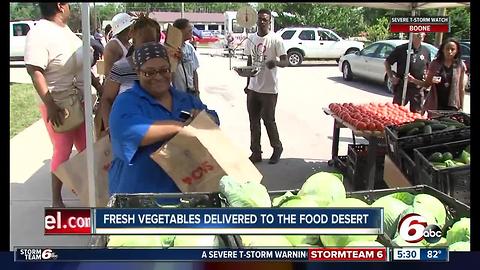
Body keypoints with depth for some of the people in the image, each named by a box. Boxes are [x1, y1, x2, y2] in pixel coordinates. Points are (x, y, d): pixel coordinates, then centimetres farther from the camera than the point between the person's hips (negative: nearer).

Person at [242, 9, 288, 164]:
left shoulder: (275, 40, -10)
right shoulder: (251, 40, 7)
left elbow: (285, 62, -13)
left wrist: (276, 62, -35)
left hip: (269, 89, -5)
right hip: (253, 88, 5)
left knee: (269, 121, 2)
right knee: (254, 122, 9)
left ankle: (277, 148, 24)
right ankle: (255, 153, 19)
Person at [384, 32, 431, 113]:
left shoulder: (426, 51, 6)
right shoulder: (401, 49, -6)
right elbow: (387, 62, 1)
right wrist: (391, 77, -6)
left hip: (418, 89, 3)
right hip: (401, 87, -3)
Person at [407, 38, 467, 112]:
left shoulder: (460, 66, 2)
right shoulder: (435, 63, 2)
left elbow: (461, 89, 7)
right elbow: (427, 84, 5)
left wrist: (461, 107, 6)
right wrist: (413, 80, -12)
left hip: (451, 106, 0)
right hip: (434, 105, 0)